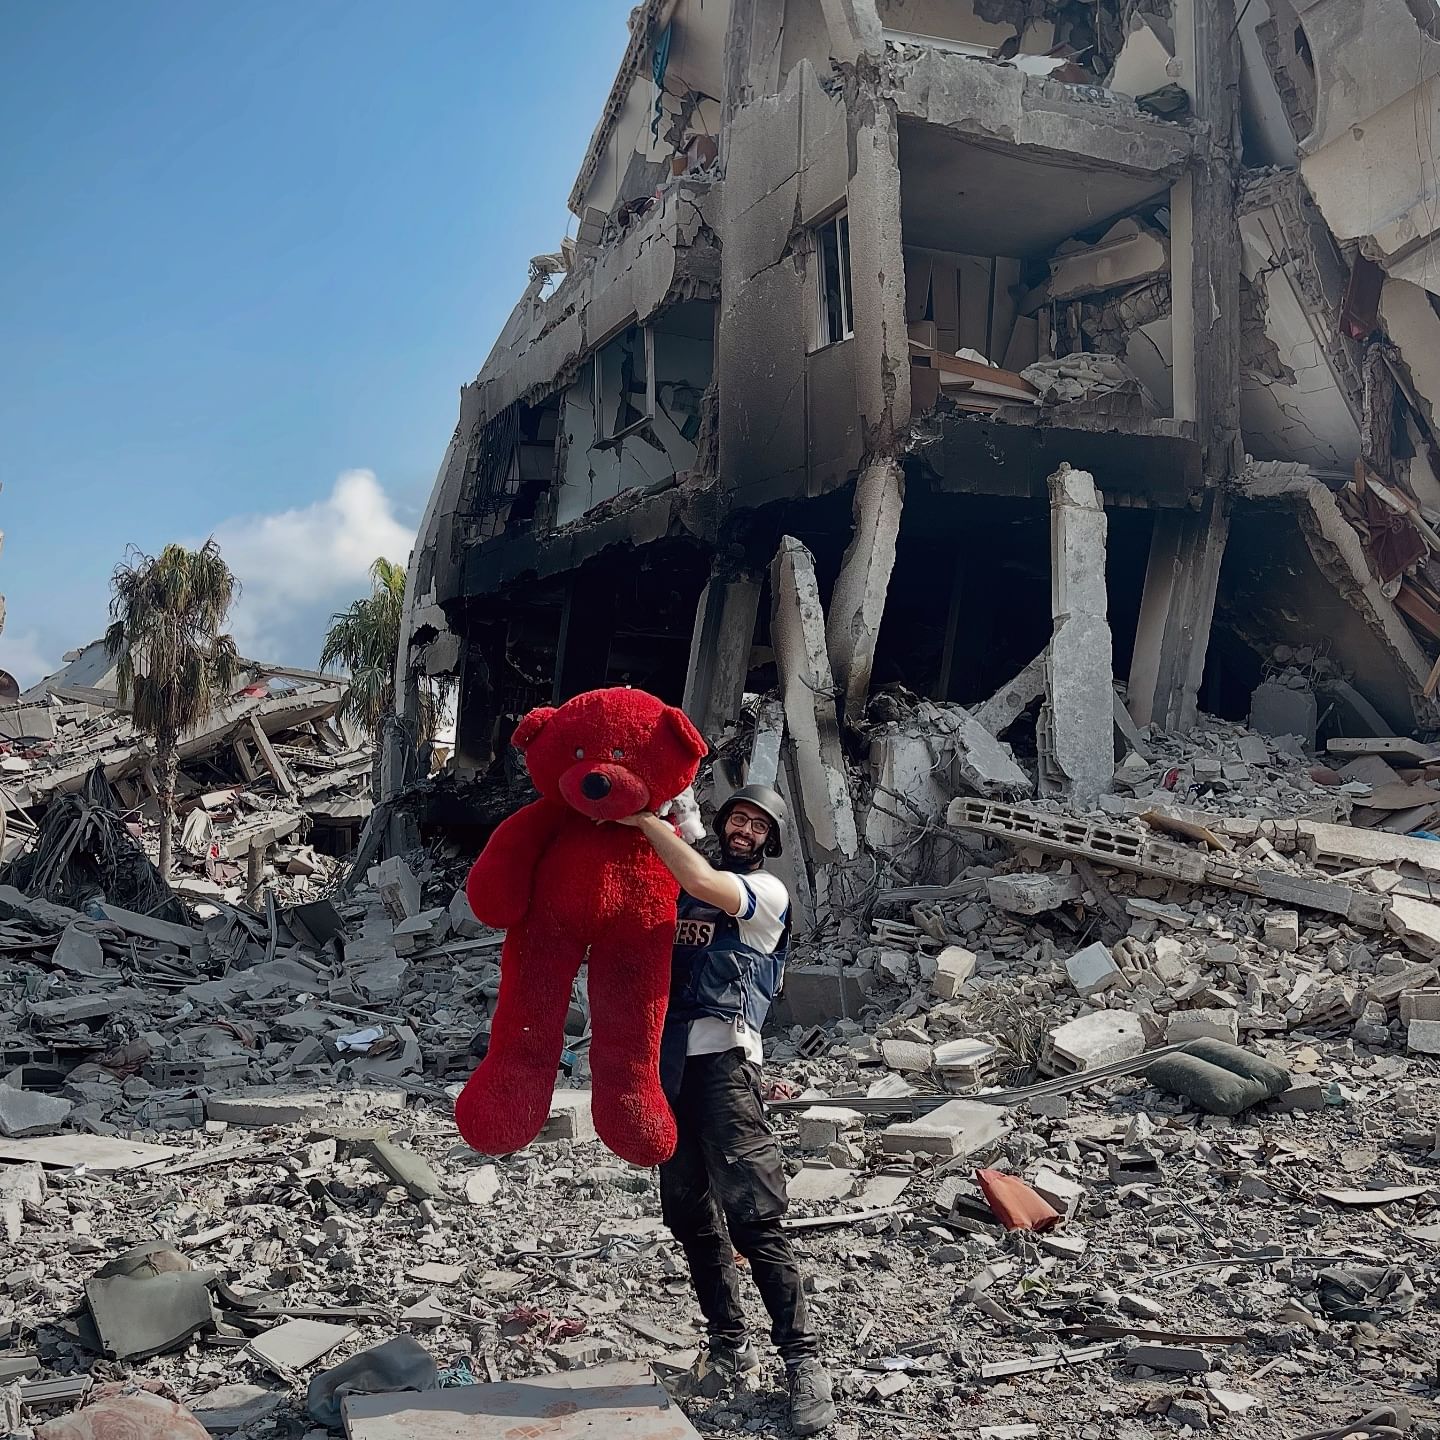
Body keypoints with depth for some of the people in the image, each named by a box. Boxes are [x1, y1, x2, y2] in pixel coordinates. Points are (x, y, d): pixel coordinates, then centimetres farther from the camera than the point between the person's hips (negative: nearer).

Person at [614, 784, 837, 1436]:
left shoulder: (768, 891, 1)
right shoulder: (680, 883, 20)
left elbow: (702, 882, -17)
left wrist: (645, 820, -12)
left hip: (723, 1058, -6)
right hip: (667, 1058, 6)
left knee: (753, 1216, -11)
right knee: (690, 1214, 10)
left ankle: (803, 1362, -4)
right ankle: (730, 1345, 21)